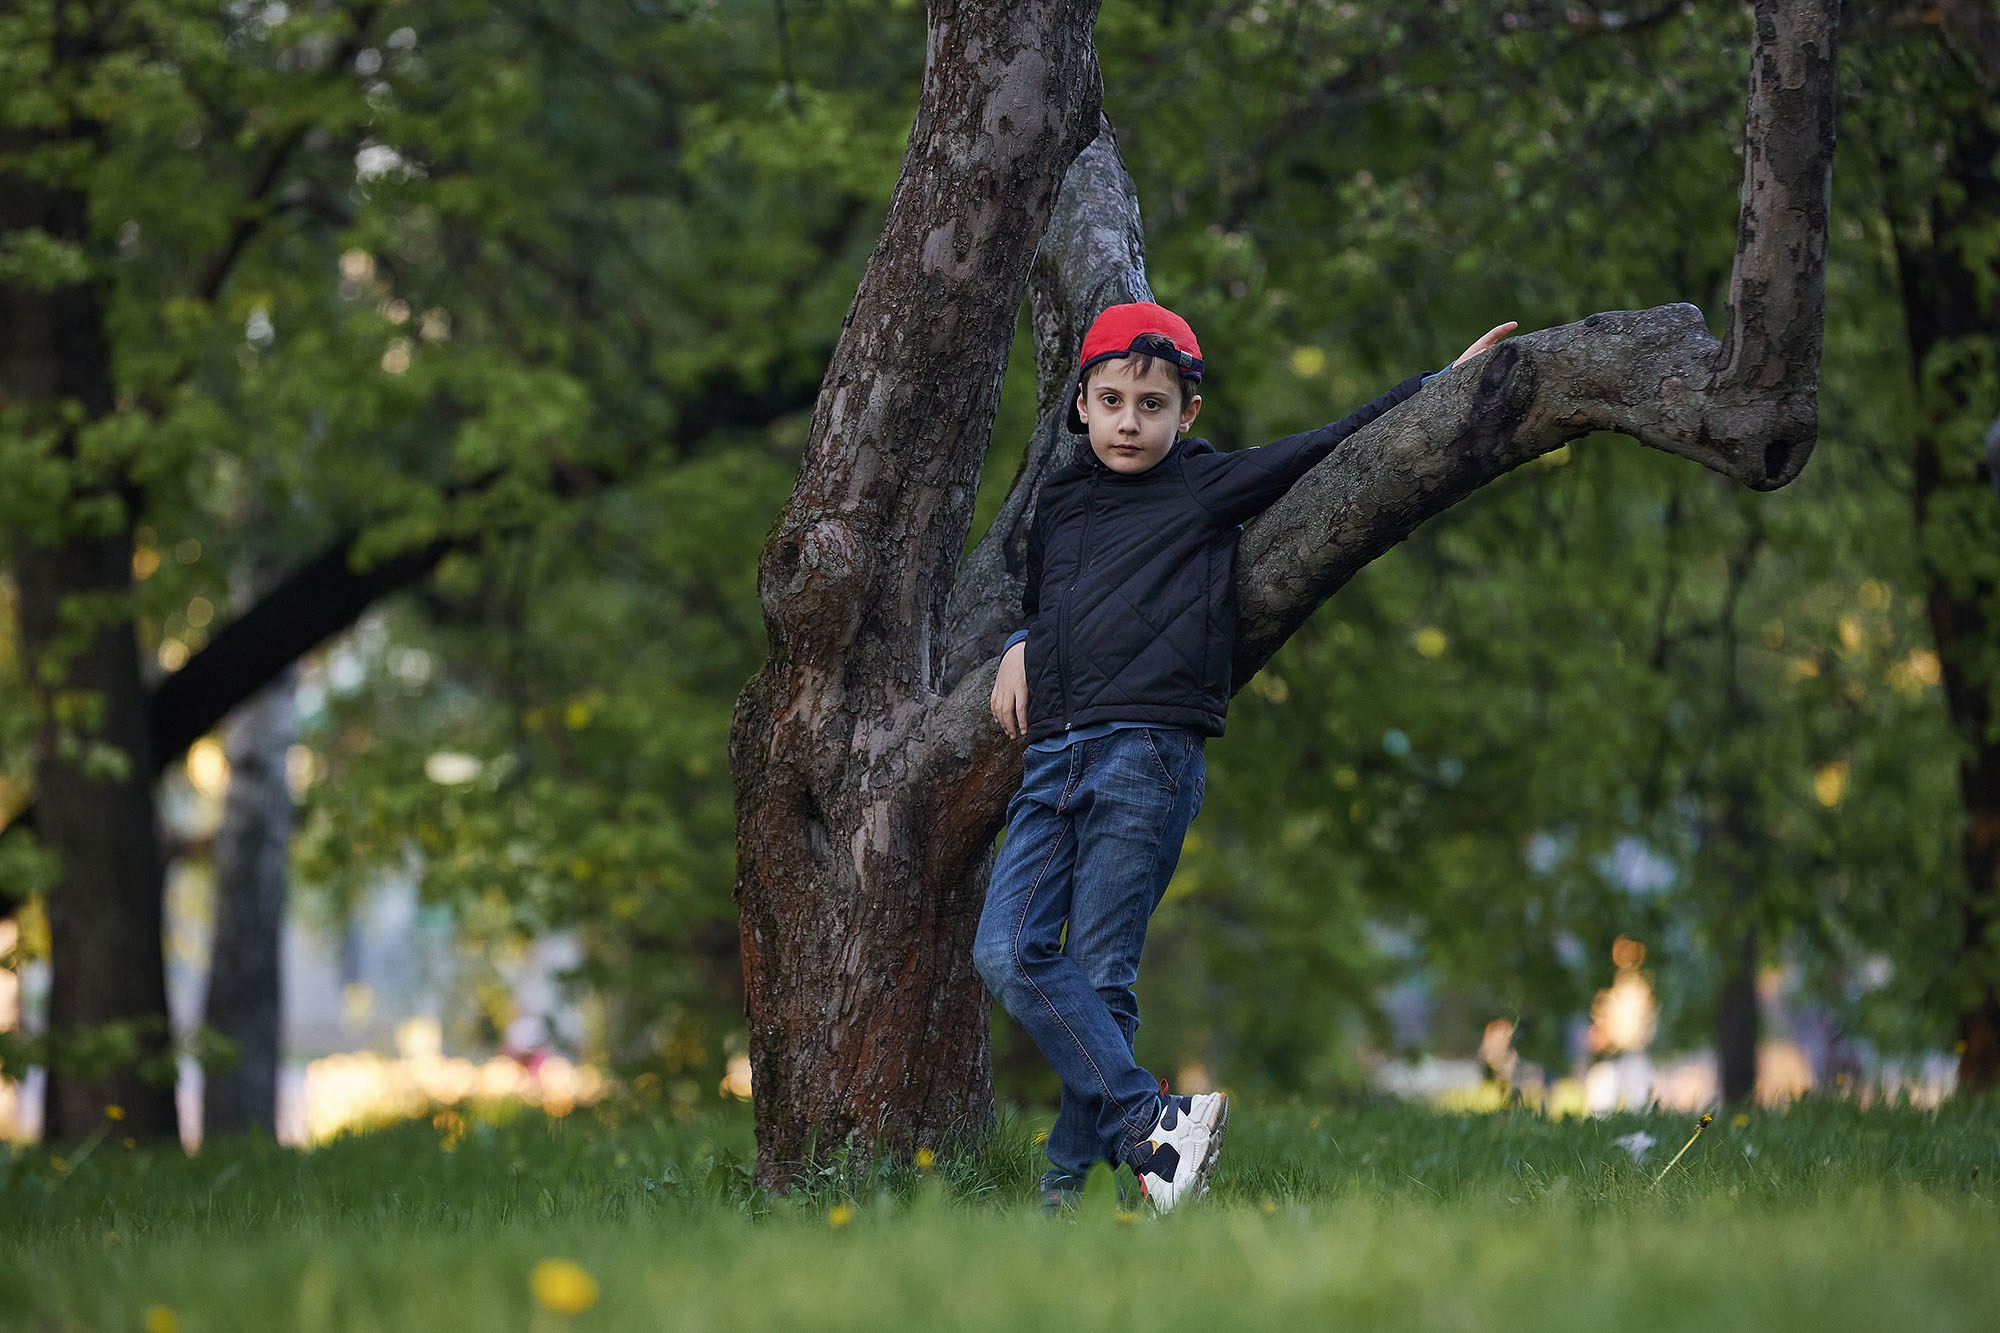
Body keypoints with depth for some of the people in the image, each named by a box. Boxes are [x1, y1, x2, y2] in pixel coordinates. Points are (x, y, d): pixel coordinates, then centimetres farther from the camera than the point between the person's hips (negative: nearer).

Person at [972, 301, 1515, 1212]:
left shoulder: (1212, 488, 7)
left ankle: (1070, 1183, -5)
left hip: (1147, 757, -5)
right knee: (1007, 953, -13)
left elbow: (1333, 445, 8)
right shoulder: (1058, 505, 21)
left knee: (1099, 976, -9)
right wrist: (1019, 650, 18)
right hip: (1052, 757, 5)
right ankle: (1148, 1121, -17)